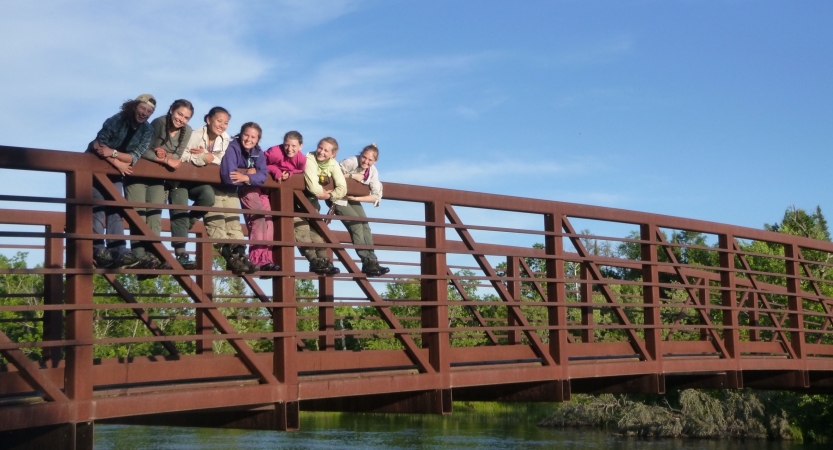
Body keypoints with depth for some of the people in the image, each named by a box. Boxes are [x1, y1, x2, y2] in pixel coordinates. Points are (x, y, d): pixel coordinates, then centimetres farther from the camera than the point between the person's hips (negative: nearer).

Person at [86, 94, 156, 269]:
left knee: (114, 206, -10)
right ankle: (97, 251, -25)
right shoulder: (116, 120, -20)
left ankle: (118, 251, -21)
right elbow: (98, 144, -25)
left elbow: (135, 156, -18)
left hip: (116, 170, 4)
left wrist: (113, 153, -33)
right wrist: (118, 163, -29)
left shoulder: (147, 130, -8)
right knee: (97, 204, -16)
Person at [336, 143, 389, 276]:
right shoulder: (352, 162, -25)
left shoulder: (373, 172, -9)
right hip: (338, 198, -6)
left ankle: (372, 261, -11)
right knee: (356, 224, -18)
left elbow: (376, 196, -12)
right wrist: (352, 176, -29)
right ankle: (367, 262, -17)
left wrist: (357, 198, -22)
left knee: (365, 225, -10)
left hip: (353, 199, 6)